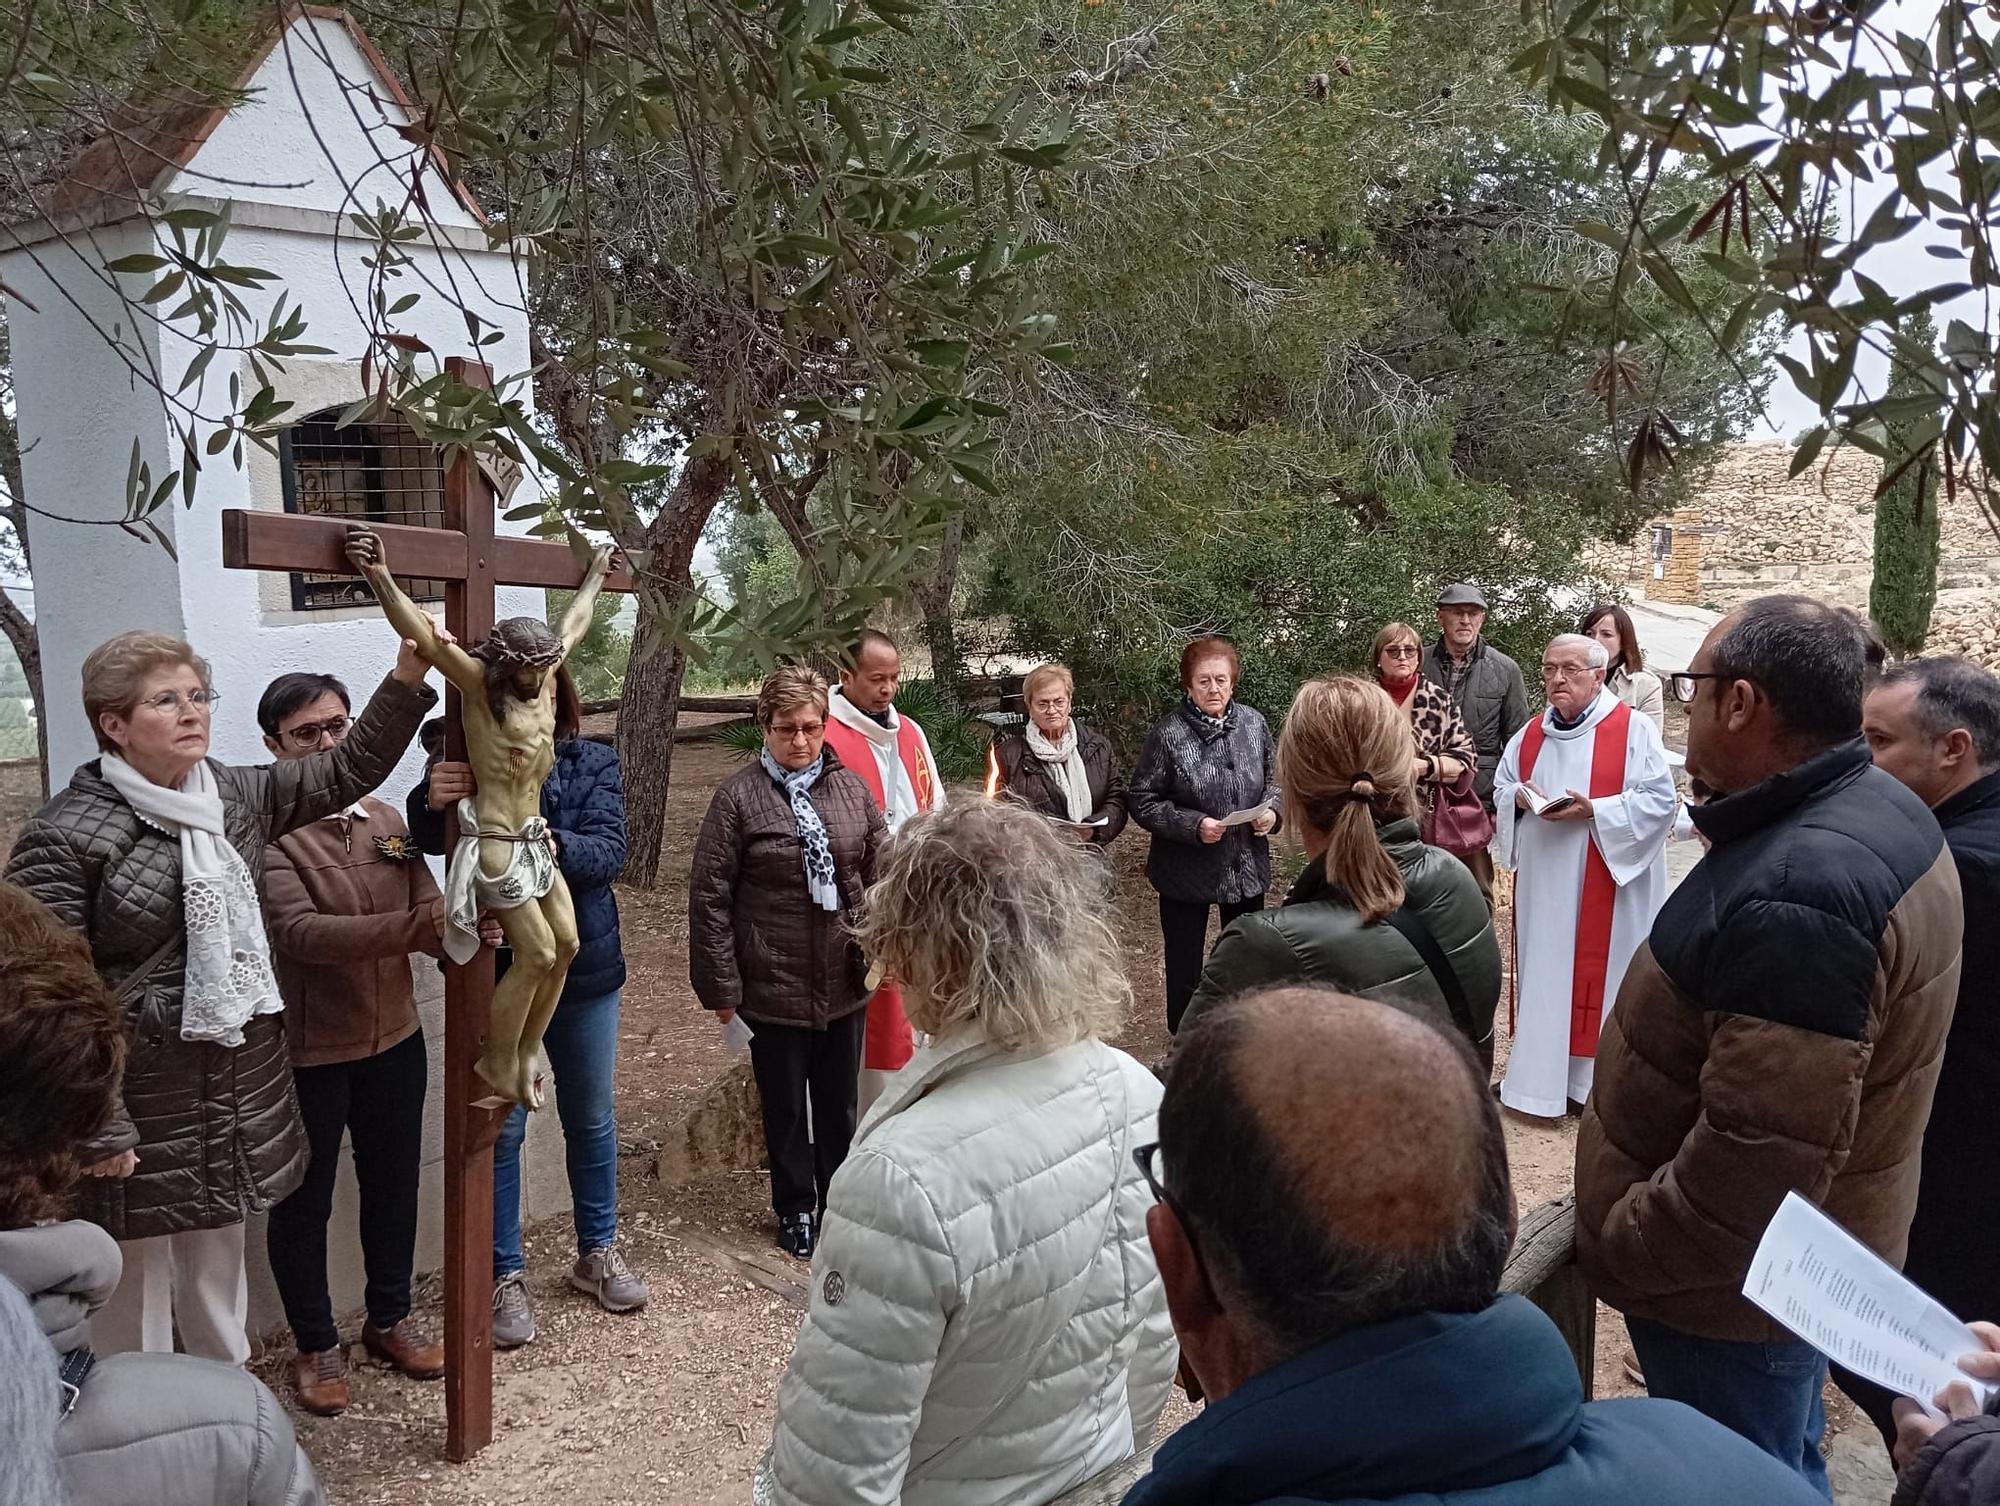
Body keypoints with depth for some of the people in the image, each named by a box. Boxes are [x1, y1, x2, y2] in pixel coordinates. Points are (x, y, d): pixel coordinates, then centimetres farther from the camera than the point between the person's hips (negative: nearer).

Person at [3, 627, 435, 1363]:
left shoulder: (235, 794, 3)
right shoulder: (64, 837, -16)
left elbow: (349, 771, 9)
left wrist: (406, 678, -5)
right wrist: (97, 1129, -17)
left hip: (240, 1094, 6)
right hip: (141, 1107, -6)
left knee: (219, 1271, 22)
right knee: (136, 1283, 9)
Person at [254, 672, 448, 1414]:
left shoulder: (387, 821, 2)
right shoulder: (265, 832, -17)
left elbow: (430, 913, -2)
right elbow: (300, 934, -30)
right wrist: (415, 927, -42)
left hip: (394, 1040, 6)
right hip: (305, 1054, -5)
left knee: (393, 1187, 20)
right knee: (304, 1203, 12)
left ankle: (389, 1319, 40)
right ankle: (316, 1345, 32)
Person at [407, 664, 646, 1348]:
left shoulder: (594, 764, -6)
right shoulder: (467, 764, -8)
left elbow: (610, 851, -19)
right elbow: (429, 840, -23)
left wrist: (553, 845, -40)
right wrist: (430, 800, -46)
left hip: (584, 966, 2)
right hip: (496, 971, -2)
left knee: (592, 1120, 17)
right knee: (501, 1129, 7)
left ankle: (598, 1251, 36)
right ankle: (505, 1274, 24)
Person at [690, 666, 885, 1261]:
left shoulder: (851, 788, 1)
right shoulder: (739, 797, -10)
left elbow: (880, 873, 9)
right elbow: (710, 897, -9)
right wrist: (722, 986, -10)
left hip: (845, 983, 3)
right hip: (774, 985, -3)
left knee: (840, 1104, 18)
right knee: (785, 1106, 14)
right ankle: (795, 1211, 33)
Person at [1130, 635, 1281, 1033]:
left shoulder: (1253, 723, -2)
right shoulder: (1168, 734, -15)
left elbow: (1274, 777, 12)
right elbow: (1142, 802, -11)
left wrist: (1271, 810, -8)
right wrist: (1193, 825, -23)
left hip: (1247, 867, 4)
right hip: (1185, 872, -4)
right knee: (1185, 969, 9)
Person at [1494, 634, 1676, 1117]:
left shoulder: (1633, 729, -7)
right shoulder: (1531, 734, 11)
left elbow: (1660, 801, -12)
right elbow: (1501, 788, 18)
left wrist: (1592, 810, -20)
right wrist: (1520, 798, -5)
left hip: (1605, 886, -5)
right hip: (1542, 882, 5)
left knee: (1598, 975, 0)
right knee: (1543, 974, 9)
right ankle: (1541, 1073, 19)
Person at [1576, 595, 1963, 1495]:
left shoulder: (1798, 892, -33)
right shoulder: (1876, 814, 1)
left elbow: (1762, 1158, -34)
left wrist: (1615, 1250, -19)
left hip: (1735, 1281, -9)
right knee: (1779, 1470, 27)